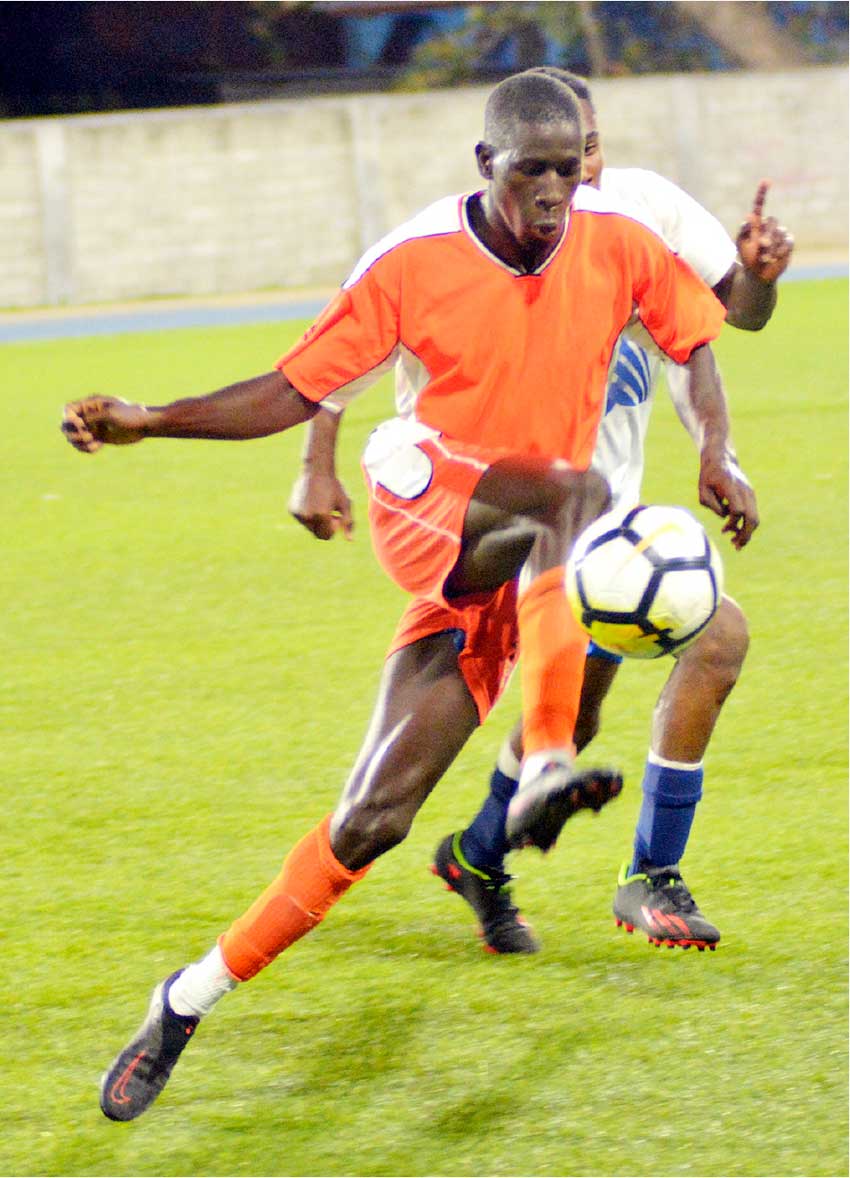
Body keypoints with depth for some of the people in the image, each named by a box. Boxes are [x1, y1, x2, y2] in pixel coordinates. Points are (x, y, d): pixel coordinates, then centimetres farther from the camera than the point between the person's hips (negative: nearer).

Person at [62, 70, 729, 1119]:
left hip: (511, 569, 3)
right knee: (578, 498, -36)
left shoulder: (616, 245, -2)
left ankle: (195, 997, -1)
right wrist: (146, 421, -12)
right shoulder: (412, 263, -8)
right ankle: (544, 767, -47)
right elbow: (295, 390, -2)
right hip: (424, 493, -3)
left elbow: (693, 338, 16)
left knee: (376, 815, -7)